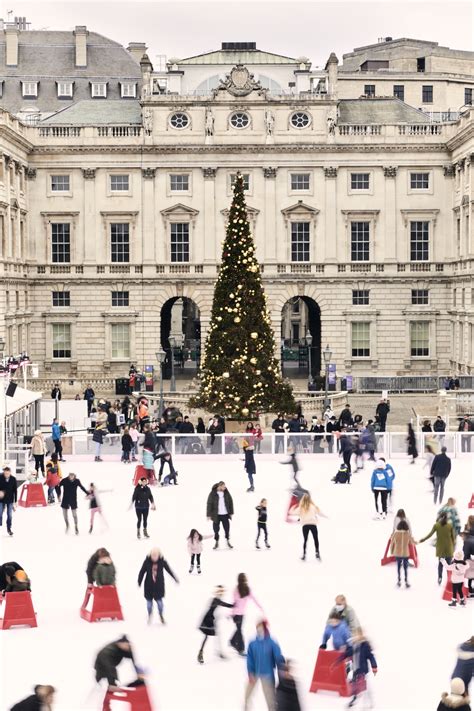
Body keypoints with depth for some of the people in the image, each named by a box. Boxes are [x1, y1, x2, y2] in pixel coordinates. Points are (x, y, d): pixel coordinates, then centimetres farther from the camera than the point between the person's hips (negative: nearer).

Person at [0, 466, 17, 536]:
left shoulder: (13, 479, -9)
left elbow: (15, 491, -2)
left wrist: (15, 501, 0)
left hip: (10, 500, 1)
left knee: (10, 515, 4)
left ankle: (9, 528, 19)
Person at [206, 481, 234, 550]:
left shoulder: (226, 493, 0)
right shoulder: (213, 494, -10)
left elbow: (230, 502, 8)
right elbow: (209, 504, -8)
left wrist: (231, 512, 7)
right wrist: (209, 515, -9)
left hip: (225, 514, 2)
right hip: (216, 515, -2)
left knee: (227, 529, 6)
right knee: (216, 530, 5)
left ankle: (228, 542, 22)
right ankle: (216, 543, 19)